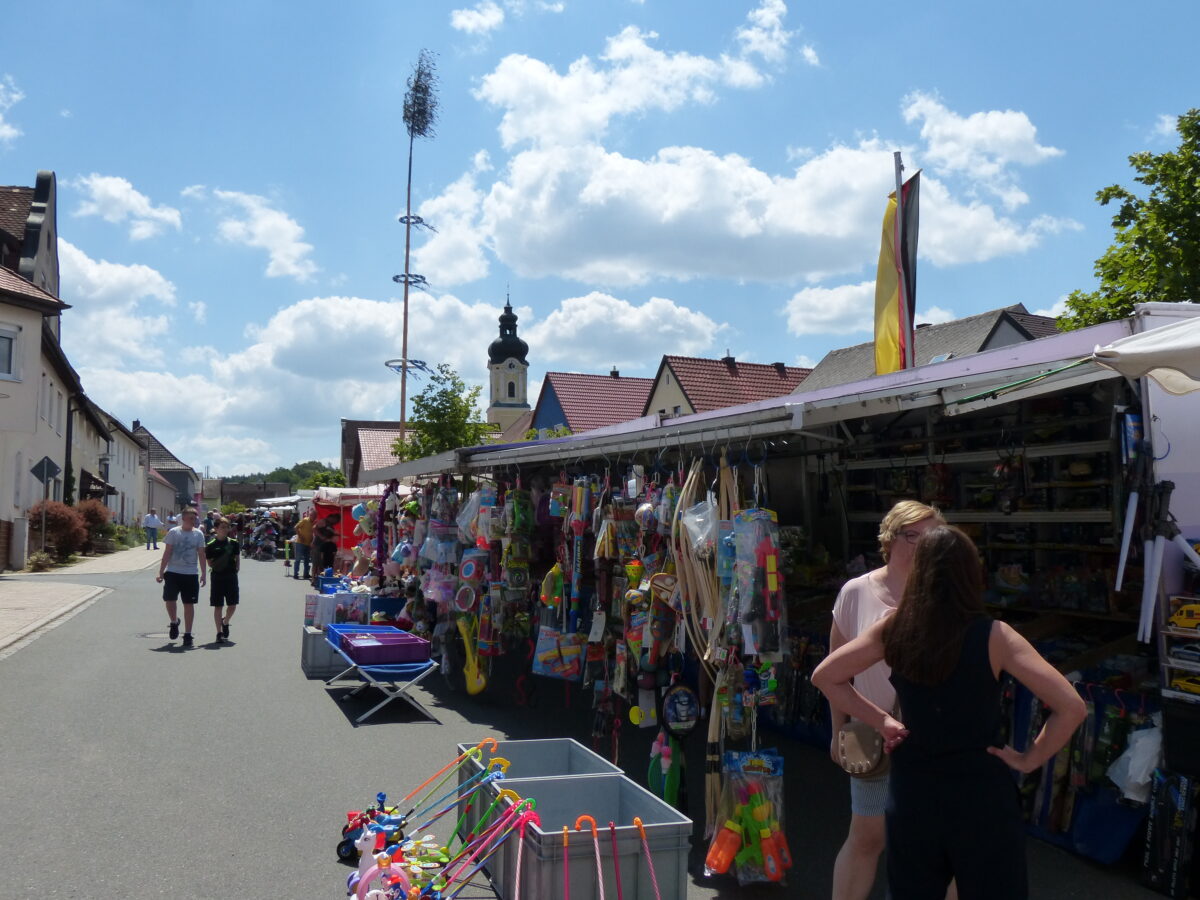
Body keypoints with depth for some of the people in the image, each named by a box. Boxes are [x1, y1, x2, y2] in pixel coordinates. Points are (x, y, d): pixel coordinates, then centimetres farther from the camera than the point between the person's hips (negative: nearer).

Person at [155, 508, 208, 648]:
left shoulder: (198, 534, 5)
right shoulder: (173, 533, 1)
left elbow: (201, 555, 6)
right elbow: (167, 554, 1)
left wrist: (204, 574, 0)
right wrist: (161, 572, -3)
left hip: (190, 574, 1)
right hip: (173, 572, -1)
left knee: (189, 604, 2)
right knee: (169, 599, -7)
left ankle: (187, 634, 10)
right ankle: (174, 622, 24)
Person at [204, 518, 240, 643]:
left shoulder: (233, 543, 4)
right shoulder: (211, 545, -2)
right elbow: (210, 563, 3)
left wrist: (236, 569, 3)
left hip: (231, 577, 2)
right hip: (217, 578, -2)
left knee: (232, 605, 3)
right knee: (218, 606, 2)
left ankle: (225, 622, 33)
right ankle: (219, 633, 10)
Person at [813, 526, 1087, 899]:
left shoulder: (894, 629, -6)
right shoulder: (993, 637, -14)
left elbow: (824, 676, 1)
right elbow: (1071, 707, -18)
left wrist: (882, 720, 4)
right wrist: (1029, 759, -6)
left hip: (911, 789, 3)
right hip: (980, 791, -2)